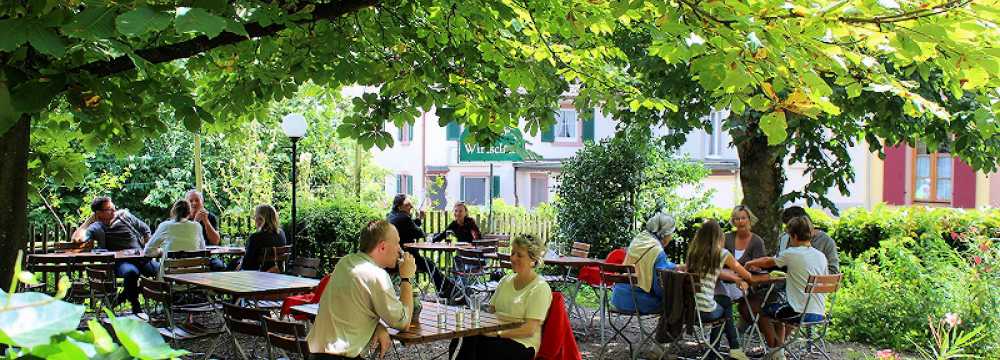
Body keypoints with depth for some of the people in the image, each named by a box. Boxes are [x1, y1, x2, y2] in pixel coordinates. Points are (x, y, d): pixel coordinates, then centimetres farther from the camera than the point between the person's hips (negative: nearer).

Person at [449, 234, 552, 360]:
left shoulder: (540, 288, -6)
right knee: (459, 342, -25)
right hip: (496, 335, 6)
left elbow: (529, 330, -13)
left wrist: (498, 333, -21)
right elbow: (490, 311, 19)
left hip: (522, 344, -6)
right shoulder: (506, 280, 17)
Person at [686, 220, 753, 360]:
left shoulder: (693, 251, 8)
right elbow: (746, 275, 8)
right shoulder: (722, 254, -5)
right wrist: (740, 278, 30)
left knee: (725, 301, 29)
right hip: (705, 311, -5)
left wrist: (736, 279, 23)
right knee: (726, 304, 28)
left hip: (687, 307, 5)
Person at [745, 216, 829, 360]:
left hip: (802, 313, -7)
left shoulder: (792, 254, -11)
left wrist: (750, 263, 24)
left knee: (764, 312, 17)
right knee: (778, 310, 31)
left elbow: (768, 262, 5)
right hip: (820, 313, 7)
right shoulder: (821, 256, 5)